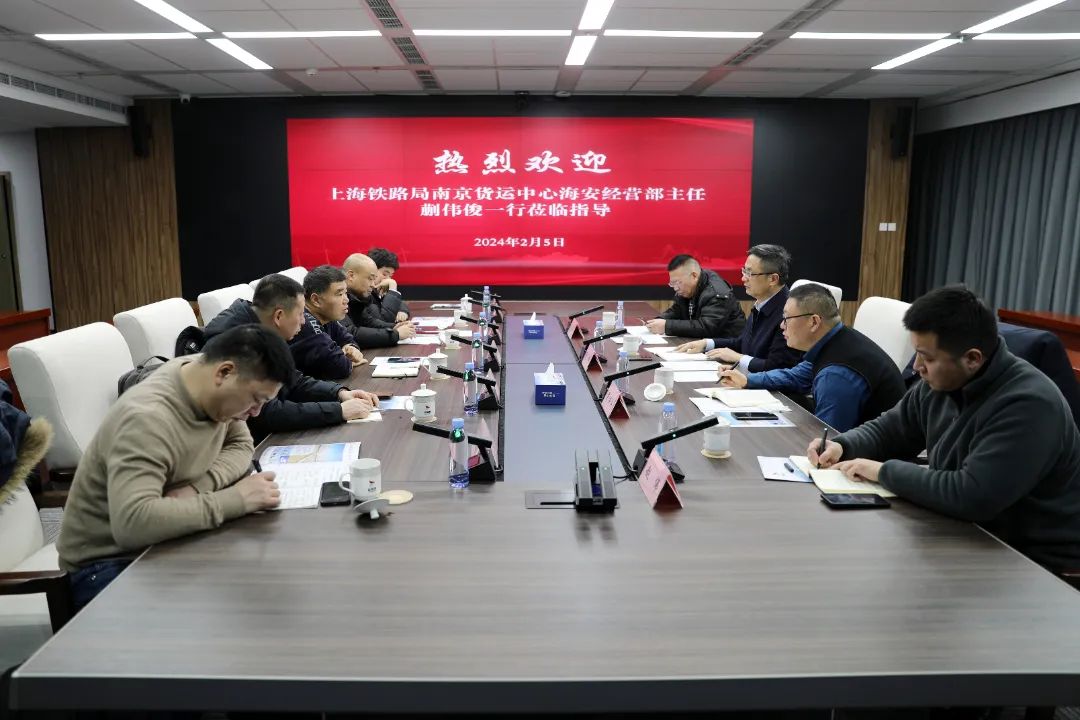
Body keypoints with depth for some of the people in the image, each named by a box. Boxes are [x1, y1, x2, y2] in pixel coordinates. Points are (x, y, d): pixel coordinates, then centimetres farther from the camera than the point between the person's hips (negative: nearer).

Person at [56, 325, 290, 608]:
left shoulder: (212, 387, -7)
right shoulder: (148, 419, -31)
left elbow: (241, 446, 3)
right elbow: (132, 523, -42)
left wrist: (198, 487, -17)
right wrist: (234, 499, -35)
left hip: (165, 543, 8)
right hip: (108, 564, -7)